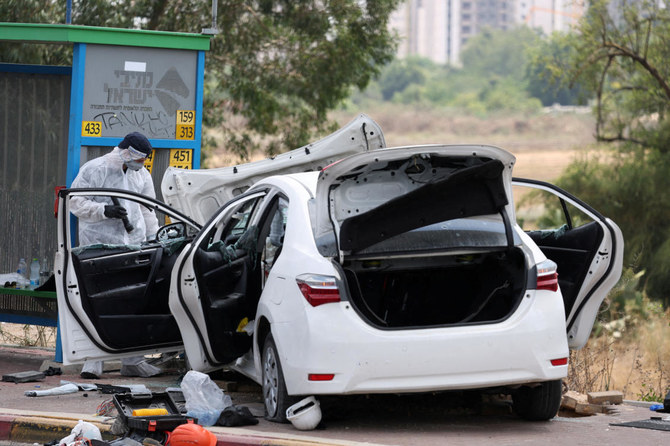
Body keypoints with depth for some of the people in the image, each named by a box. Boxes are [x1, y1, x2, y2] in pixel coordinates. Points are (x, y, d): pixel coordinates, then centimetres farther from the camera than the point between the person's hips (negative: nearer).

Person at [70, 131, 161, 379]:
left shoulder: (142, 175, 14)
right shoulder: (94, 170, -5)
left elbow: (147, 210, 23)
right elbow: (75, 202, -6)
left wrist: (153, 238, 17)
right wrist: (104, 210, -18)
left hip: (133, 246, 6)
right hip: (99, 245, -5)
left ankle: (132, 361, 12)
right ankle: (92, 363, -5)